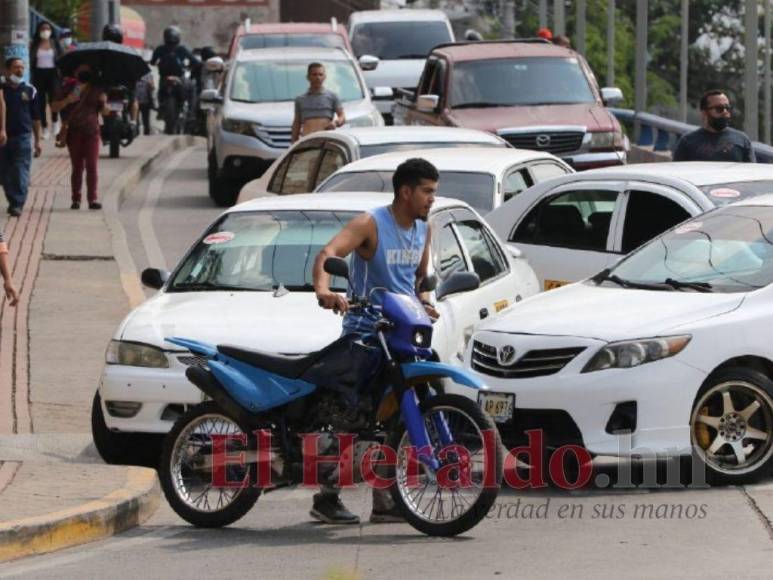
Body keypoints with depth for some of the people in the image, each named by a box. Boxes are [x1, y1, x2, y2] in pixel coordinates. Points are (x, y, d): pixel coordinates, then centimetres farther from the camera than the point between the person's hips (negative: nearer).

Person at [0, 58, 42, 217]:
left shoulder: (29, 91, 6)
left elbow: (36, 118, 11)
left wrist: (37, 141, 9)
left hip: (23, 137, -1)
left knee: (21, 172, -9)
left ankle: (18, 204, -13)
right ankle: (13, 202, 20)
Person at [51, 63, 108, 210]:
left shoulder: (96, 89, 7)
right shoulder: (68, 87, 3)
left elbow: (105, 111, 11)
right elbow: (54, 107, 1)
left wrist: (104, 103, -12)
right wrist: (67, 101, -16)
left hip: (92, 132, 0)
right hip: (74, 132, 0)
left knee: (92, 166, -8)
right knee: (77, 167, 2)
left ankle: (93, 199, -8)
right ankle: (76, 199, 8)